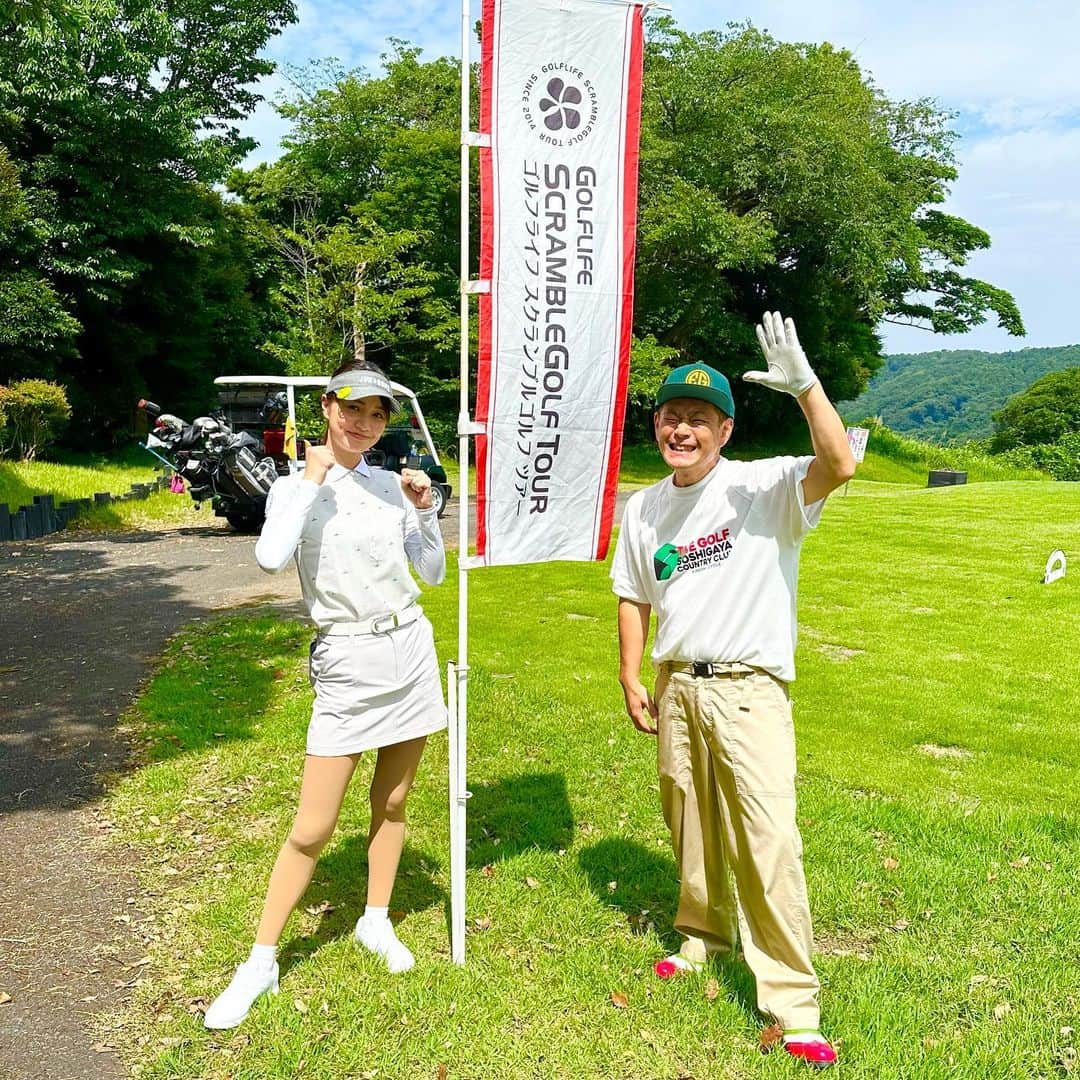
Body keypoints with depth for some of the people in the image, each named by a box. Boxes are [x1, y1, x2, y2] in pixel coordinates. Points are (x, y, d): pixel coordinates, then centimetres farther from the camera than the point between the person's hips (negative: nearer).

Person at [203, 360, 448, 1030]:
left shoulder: (391, 485, 5)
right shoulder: (295, 489, -4)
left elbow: (434, 573, 11)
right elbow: (271, 557, -26)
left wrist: (425, 510, -2)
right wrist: (313, 480, -18)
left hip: (411, 651, 4)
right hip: (347, 666, -3)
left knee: (392, 803, 15)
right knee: (313, 829, -2)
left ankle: (377, 922, 35)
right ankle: (261, 964, 14)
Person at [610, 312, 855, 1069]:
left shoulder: (763, 487, -10)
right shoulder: (644, 508, 6)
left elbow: (839, 465, -29)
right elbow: (634, 598, 14)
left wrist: (803, 382, -37)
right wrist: (630, 680, 9)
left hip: (749, 689, -5)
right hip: (676, 687, 5)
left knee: (769, 843, -8)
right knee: (692, 830, 18)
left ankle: (793, 1004, 5)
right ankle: (705, 934, 43)